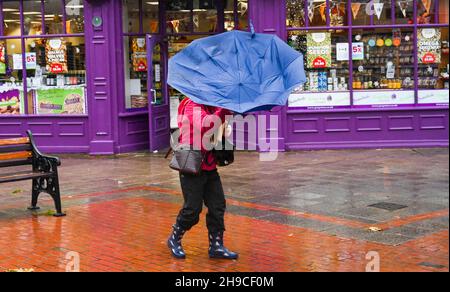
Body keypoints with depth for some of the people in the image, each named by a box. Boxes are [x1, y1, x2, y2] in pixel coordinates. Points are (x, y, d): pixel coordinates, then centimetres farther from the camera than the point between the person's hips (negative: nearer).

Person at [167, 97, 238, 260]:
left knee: (217, 206, 5)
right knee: (193, 209, -3)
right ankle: (174, 240, 19)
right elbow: (205, 126, -32)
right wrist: (225, 111, -36)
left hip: (209, 166, 8)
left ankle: (216, 246, 13)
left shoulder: (212, 107, 10)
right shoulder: (192, 106, -15)